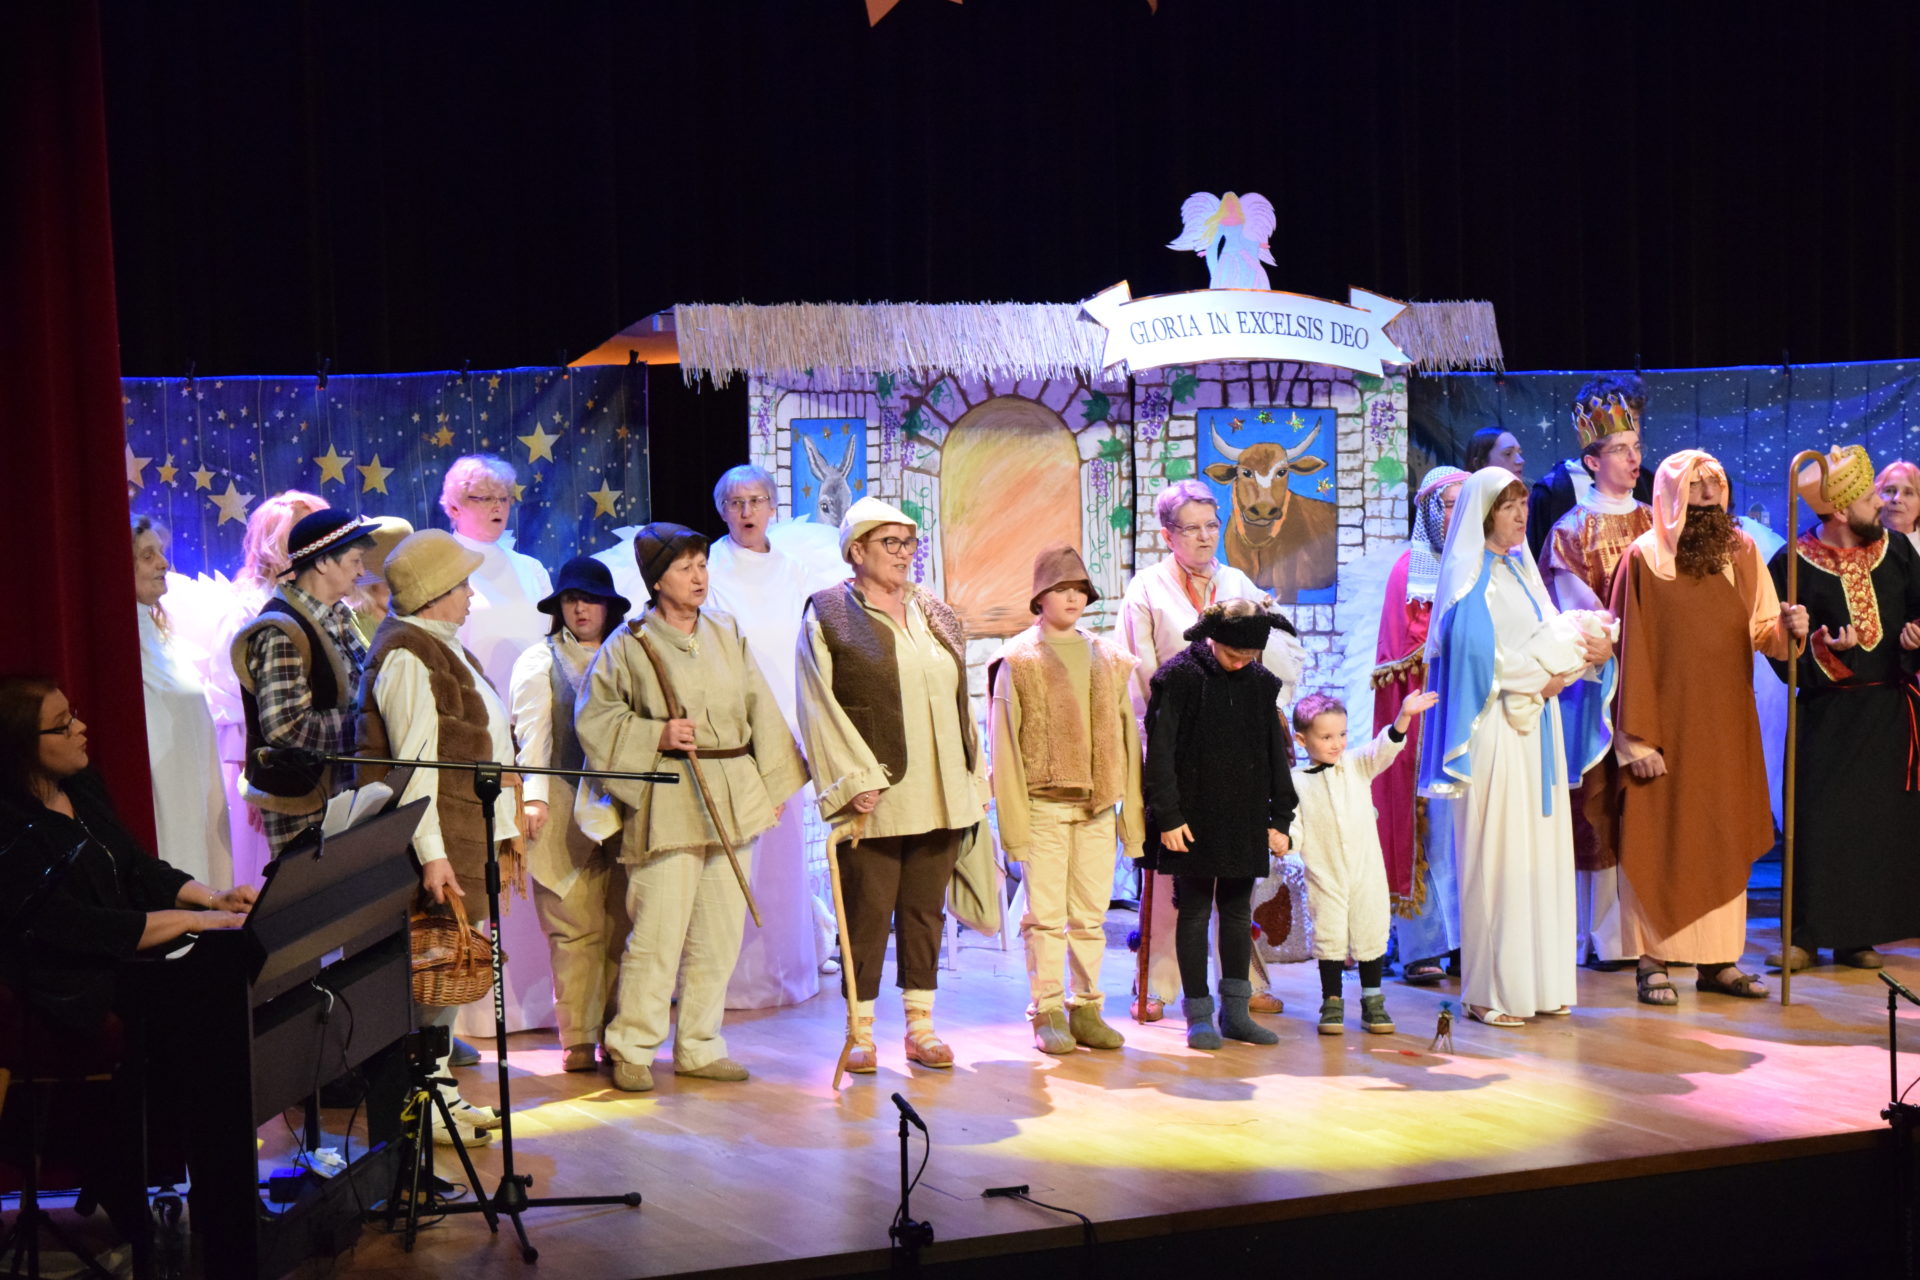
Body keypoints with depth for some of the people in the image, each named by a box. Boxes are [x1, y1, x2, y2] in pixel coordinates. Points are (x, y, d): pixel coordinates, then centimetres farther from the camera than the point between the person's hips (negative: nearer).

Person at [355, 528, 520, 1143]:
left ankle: (438, 1087, 19)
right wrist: (432, 855, -24)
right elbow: (415, 763, -20)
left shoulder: (445, 648, 18)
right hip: (436, 840, -10)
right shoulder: (407, 657, -14)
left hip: (468, 835, 10)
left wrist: (503, 833, 20)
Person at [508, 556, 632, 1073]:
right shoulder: (539, 662, 9)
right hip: (567, 812, -3)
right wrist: (534, 795, -15)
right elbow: (533, 731, -2)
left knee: (622, 925, 0)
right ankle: (578, 1040, 1)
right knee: (577, 928, -4)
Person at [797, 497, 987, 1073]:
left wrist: (976, 777, 12)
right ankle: (860, 1031, 9)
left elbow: (960, 702, 17)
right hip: (874, 798, -5)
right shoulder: (829, 616, -3)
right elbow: (821, 707, -8)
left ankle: (920, 1026, 17)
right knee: (868, 912, -1)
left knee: (925, 910, 9)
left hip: (939, 796, 5)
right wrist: (853, 780, -16)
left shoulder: (935, 615, 14)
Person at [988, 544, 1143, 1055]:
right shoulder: (1018, 660, 1)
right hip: (1043, 805, -4)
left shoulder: (1109, 660, 13)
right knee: (1045, 915, -2)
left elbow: (1126, 738, 13)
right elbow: (1004, 744, -3)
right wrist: (1013, 819, -10)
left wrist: (1131, 812, 7)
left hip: (1097, 806, 4)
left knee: (1091, 915, 7)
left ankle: (1086, 1010, 15)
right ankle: (1047, 1015, 5)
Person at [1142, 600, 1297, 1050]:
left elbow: (1276, 754, 13)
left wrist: (1280, 819, 10)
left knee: (1238, 912, 9)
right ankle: (1198, 1014, 7)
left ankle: (1235, 1010, 17)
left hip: (1244, 821, 4)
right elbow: (1160, 752, -8)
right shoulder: (1180, 678, -8)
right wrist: (1168, 816, -13)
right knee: (1194, 912, 1)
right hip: (1194, 819, -4)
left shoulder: (1260, 683, 6)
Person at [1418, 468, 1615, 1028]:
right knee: (1497, 855, -7)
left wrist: (1589, 648, -6)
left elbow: (1551, 638, 15)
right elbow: (1479, 657, -18)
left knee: (1541, 850, 8)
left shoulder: (1522, 570, 17)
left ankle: (1536, 980, 13)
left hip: (1535, 727, 8)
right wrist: (1562, 654, -11)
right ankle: (1490, 991, -3)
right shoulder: (1470, 579, -8)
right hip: (1496, 733, -8)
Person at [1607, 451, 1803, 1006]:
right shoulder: (1643, 560, -7)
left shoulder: (1742, 554, 6)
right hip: (1667, 725, -4)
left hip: (1727, 725, 5)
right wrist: (1637, 736, -12)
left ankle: (1719, 960, 16)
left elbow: (1762, 633, 5)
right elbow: (1631, 653, -8)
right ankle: (1653, 962, 6)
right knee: (1660, 841, 0)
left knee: (1723, 840, 8)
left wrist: (1787, 628, -19)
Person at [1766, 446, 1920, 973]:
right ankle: (1805, 934, 3)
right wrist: (1823, 649, -25)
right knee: (1817, 821, -6)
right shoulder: (1792, 565, -7)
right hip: (1827, 715, -4)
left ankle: (1859, 934, 13)